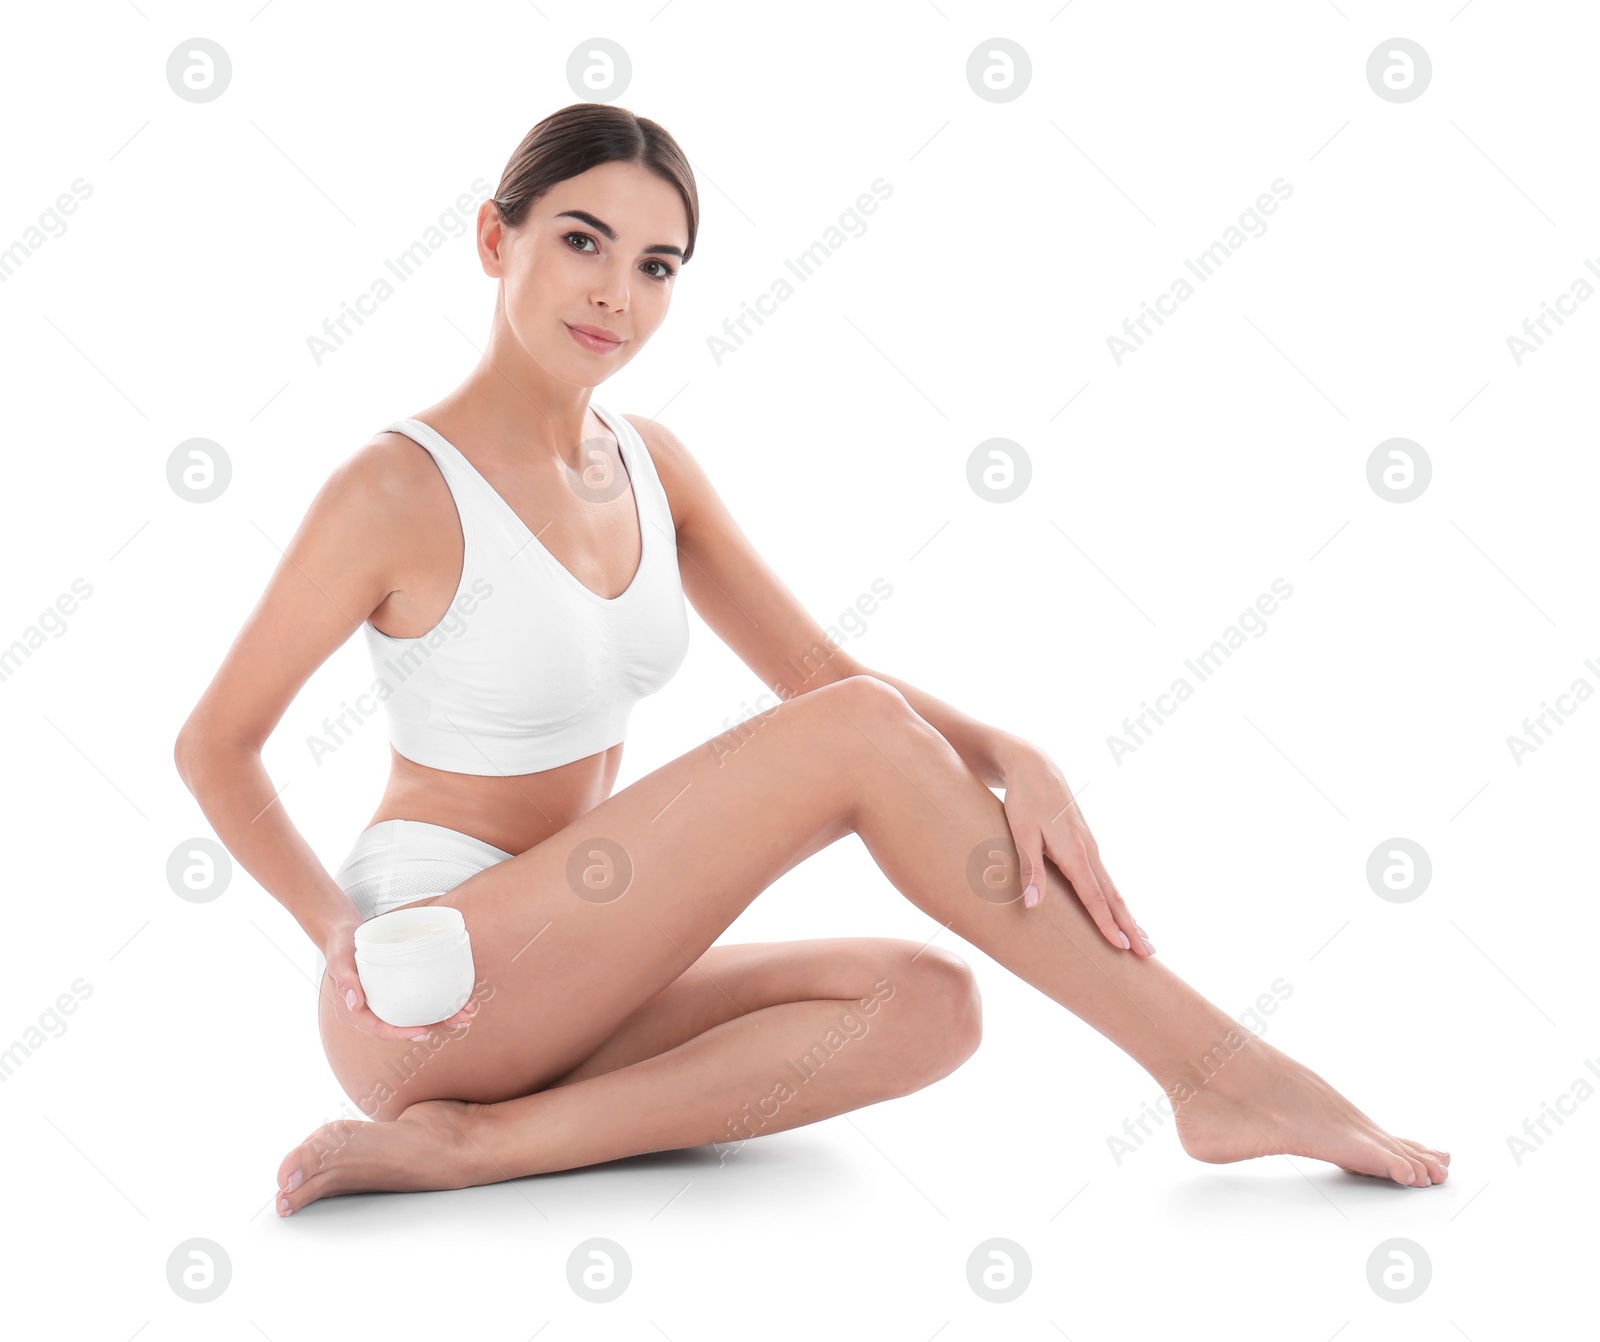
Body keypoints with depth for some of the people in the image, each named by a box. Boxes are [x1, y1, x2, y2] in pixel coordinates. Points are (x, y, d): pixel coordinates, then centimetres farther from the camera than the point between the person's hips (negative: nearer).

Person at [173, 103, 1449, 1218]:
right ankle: (1220, 1071, -16)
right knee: (860, 736, -21)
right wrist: (339, 927, -18)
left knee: (929, 1004, -19)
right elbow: (216, 748, -3)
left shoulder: (650, 465, 7)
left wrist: (1008, 755, -14)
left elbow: (819, 670, 4)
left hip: (555, 985, 7)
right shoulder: (398, 489, -13)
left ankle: (475, 1140, -19)